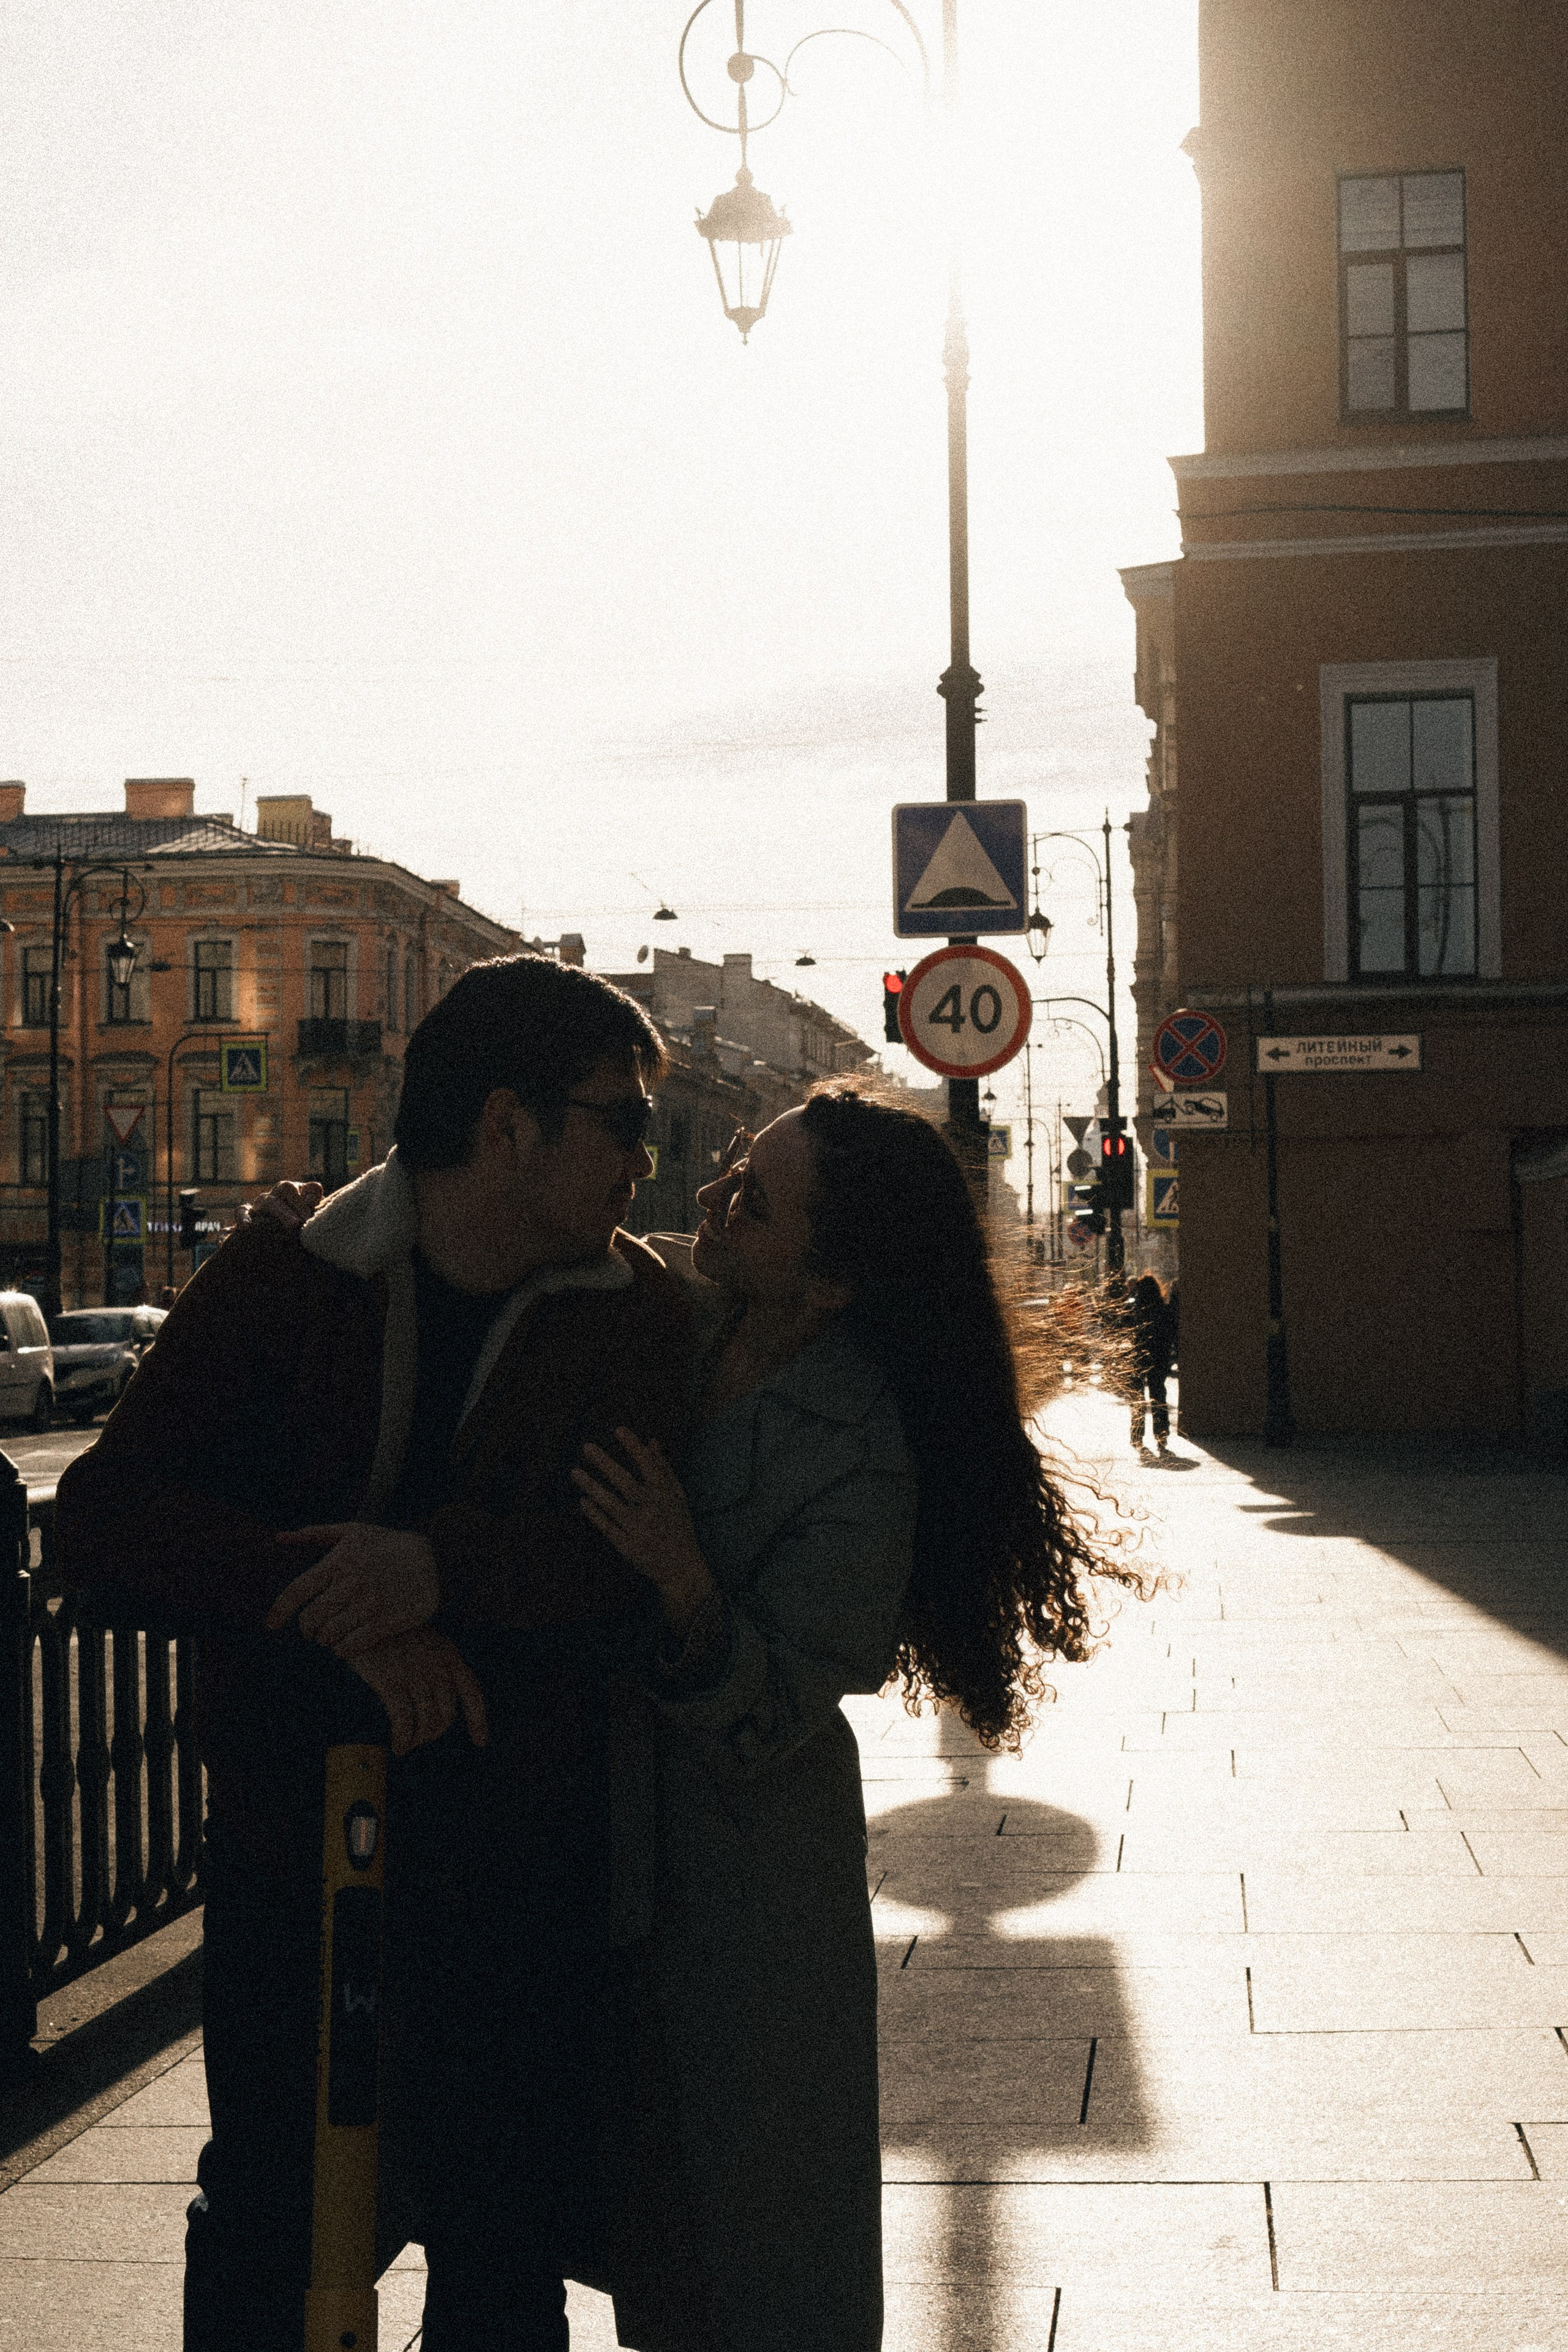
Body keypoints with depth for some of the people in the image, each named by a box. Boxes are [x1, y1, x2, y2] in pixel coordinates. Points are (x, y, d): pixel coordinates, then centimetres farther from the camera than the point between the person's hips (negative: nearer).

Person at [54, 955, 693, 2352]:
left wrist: (444, 1565, -31)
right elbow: (104, 1519, -11)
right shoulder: (283, 1282, -1)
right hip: (286, 1858, 0)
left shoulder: (638, 1319, 1)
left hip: (522, 1880, 0)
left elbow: (646, 1545, -15)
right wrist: (337, 1607, -24)